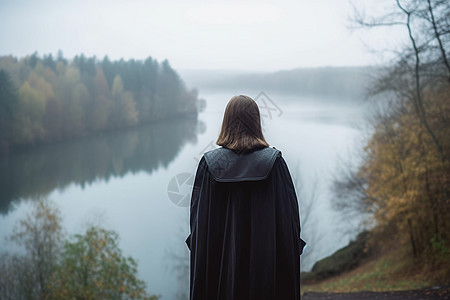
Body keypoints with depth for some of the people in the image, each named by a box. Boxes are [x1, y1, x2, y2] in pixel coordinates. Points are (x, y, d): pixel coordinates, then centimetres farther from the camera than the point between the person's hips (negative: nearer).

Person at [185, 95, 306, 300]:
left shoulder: (209, 163, -6)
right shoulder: (273, 161, -8)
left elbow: (198, 216, -2)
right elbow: (289, 212, -5)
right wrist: (292, 249, 7)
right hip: (265, 257, -1)